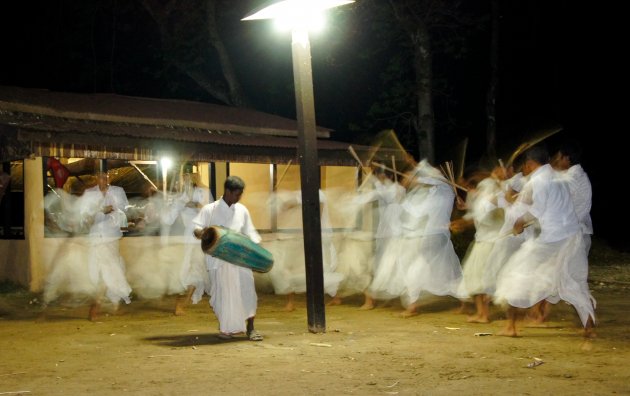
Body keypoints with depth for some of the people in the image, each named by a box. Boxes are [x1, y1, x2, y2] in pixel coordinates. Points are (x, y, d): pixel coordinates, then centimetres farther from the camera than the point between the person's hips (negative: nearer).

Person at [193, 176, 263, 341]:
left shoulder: (242, 210, 10)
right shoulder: (210, 209, 0)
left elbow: (250, 233, 14)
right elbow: (196, 227, -4)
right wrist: (201, 233, -27)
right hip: (219, 258, -2)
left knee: (247, 288, -7)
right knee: (223, 293, 1)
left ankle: (250, 327, 1)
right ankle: (226, 328, 17)